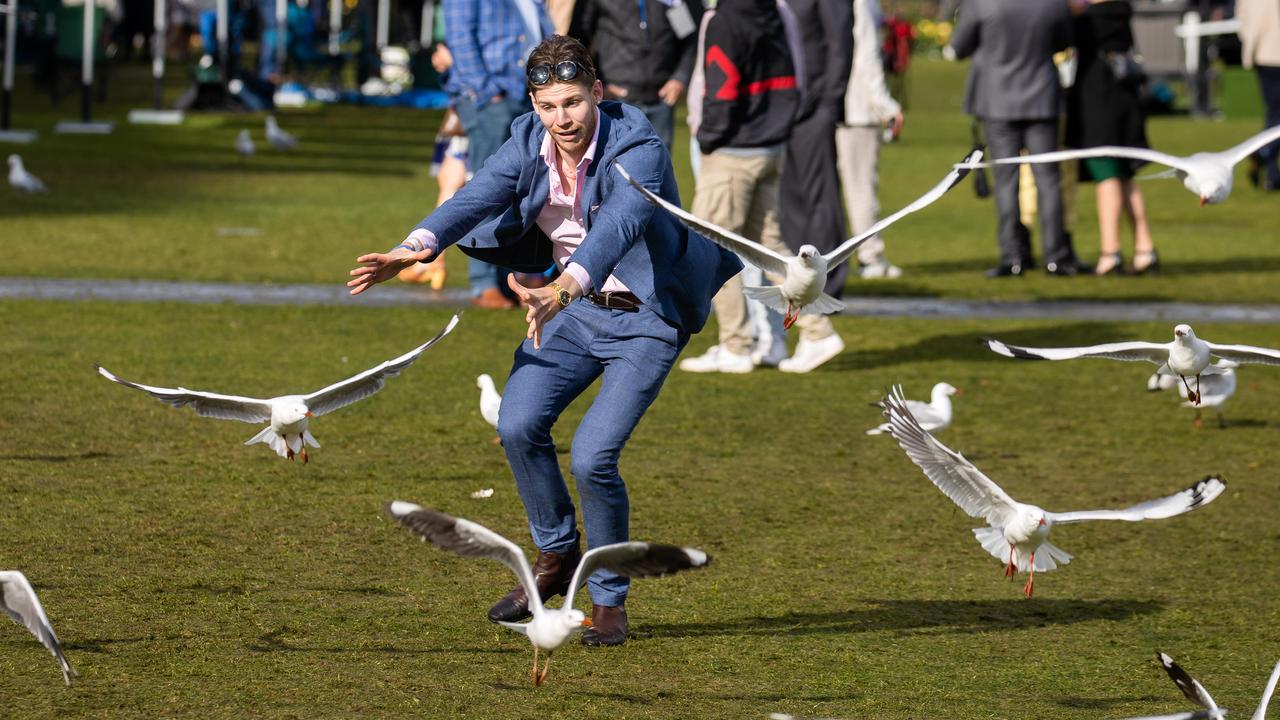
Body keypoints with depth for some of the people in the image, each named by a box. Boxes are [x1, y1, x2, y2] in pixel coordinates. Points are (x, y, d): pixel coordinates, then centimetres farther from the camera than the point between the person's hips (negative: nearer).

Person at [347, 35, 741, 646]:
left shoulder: (637, 149, -25)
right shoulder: (529, 142, -8)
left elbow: (617, 226, -43)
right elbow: (477, 196, -24)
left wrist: (563, 289, -61)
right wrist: (415, 248, -44)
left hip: (646, 317, -6)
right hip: (573, 306, 6)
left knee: (592, 457, -17)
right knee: (518, 425, -11)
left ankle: (610, 601, 5)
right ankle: (557, 555, 15)